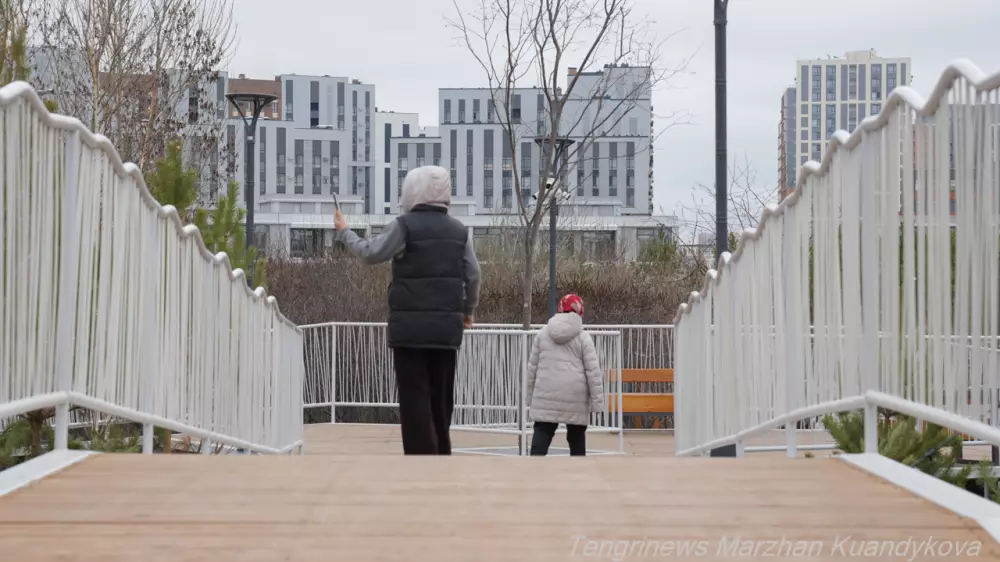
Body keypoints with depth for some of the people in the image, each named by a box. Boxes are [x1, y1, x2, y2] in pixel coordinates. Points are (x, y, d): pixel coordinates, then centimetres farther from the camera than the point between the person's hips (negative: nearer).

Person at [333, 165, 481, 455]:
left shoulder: (405, 225, -6)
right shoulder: (459, 230, 10)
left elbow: (371, 253, -4)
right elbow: (473, 275, 10)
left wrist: (344, 231, 12)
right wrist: (468, 309, 25)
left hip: (411, 325, -5)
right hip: (446, 325, 5)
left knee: (415, 396, -3)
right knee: (441, 397, 12)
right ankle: (441, 453, 18)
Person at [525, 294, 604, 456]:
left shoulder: (543, 333, 7)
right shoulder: (582, 336, -1)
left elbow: (532, 366, 10)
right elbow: (593, 370, -5)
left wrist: (530, 396, 19)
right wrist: (597, 400, -1)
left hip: (546, 395, 1)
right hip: (575, 396, -1)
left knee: (541, 437, -1)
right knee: (577, 437, 14)